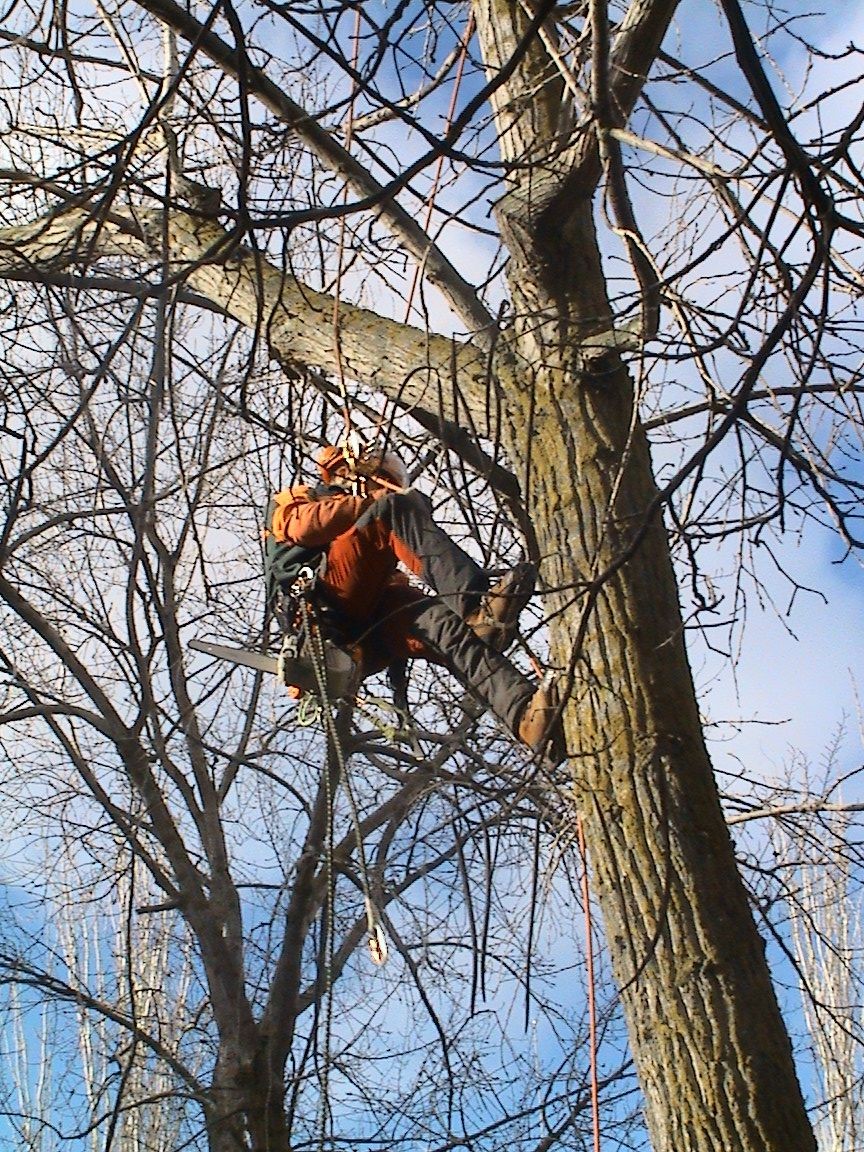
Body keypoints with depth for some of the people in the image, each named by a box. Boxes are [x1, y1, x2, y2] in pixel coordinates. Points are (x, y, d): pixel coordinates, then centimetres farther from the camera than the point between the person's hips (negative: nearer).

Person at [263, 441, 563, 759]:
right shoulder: (290, 501, 29)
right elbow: (304, 528, 2)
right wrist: (372, 503, 5)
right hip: (320, 606, -4)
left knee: (438, 619, -28)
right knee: (397, 508, -18)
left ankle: (525, 714, -53)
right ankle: (477, 603, -39)